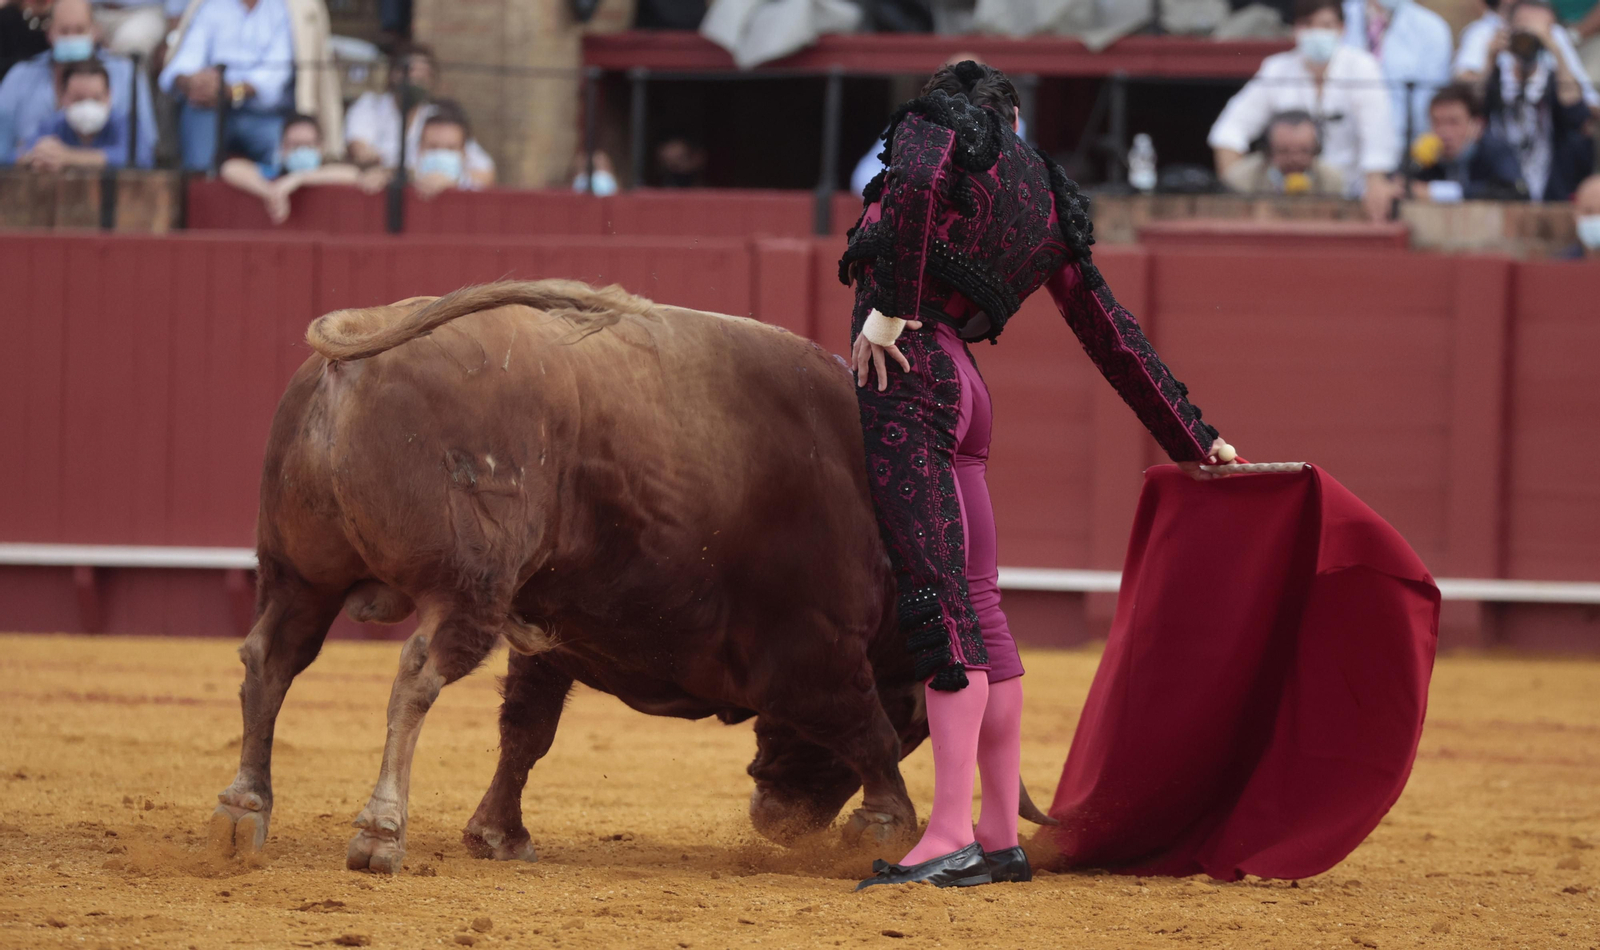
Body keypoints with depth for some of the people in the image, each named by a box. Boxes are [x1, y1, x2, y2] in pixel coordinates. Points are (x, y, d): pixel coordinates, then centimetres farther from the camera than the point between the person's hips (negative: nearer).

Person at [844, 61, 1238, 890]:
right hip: (958, 389, 7)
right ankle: (1000, 837, 13)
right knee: (975, 606, 10)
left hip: (905, 372, -7)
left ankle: (951, 836, -21)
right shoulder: (1047, 206, 23)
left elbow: (916, 184, -19)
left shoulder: (935, 128, 6)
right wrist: (1190, 439, 28)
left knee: (938, 601, -14)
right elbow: (1112, 336, 24)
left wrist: (890, 306, -16)